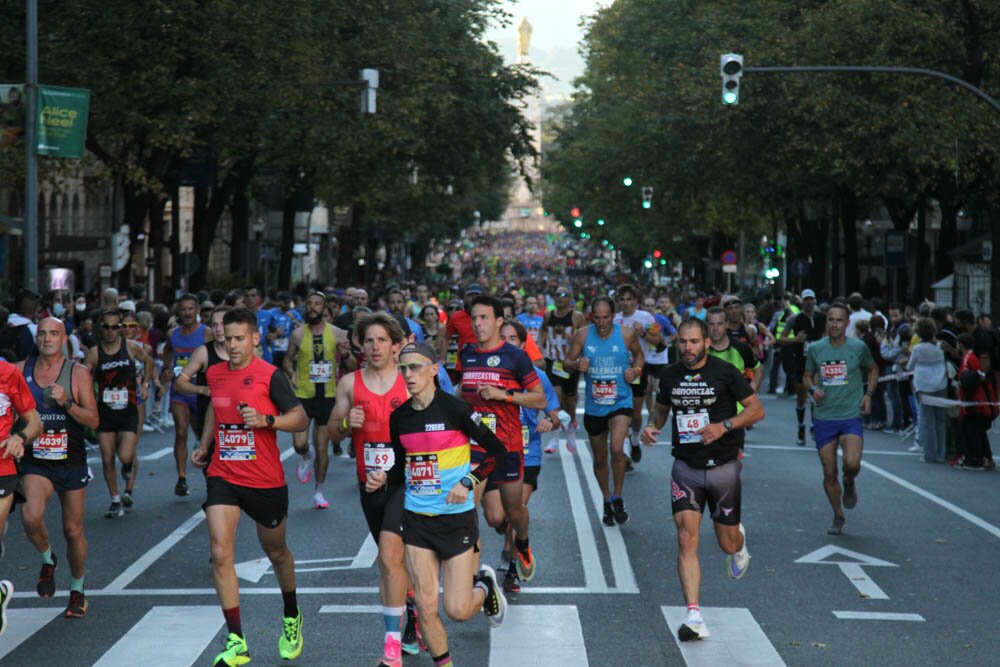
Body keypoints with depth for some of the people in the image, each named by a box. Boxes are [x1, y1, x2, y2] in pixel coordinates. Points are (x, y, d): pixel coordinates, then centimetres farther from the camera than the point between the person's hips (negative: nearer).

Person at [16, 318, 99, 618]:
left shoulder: (78, 373, -5)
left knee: (73, 530, 8)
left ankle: (77, 590, 28)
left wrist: (67, 403, -24)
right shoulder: (20, 370, 0)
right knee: (31, 517, -25)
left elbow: (93, 421, -9)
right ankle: (47, 560, 6)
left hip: (71, 463, 0)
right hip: (35, 462, 0)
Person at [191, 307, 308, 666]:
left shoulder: (269, 375, -11)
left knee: (275, 552, 16)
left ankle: (291, 616, 44)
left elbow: (301, 419, -14)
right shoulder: (214, 374, 5)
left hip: (265, 481, -3)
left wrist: (266, 420, -29)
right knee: (220, 553, -13)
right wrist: (204, 445, 19)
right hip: (223, 475, 3)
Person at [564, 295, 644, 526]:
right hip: (594, 406, 3)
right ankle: (607, 501, 35)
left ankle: (618, 499, -5)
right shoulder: (582, 336, -5)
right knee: (600, 458, 14)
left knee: (617, 449, -24)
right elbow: (567, 362, 3)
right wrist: (577, 364, -20)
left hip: (620, 402, -2)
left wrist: (636, 370, -9)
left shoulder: (627, 334, -6)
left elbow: (639, 355, 12)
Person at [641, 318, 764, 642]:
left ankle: (740, 540, 49)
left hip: (723, 466, -2)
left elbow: (757, 409, -4)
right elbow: (661, 408, 22)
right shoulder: (670, 375, 4)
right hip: (685, 467, 2)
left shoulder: (725, 372, -7)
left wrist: (725, 425, -19)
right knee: (687, 539, -14)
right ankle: (695, 617, -16)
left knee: (728, 543, 9)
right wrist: (653, 427, 0)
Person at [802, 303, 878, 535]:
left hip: (851, 415, -2)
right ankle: (838, 516, 25)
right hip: (824, 418, 2)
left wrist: (868, 394, 2)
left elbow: (873, 370, 15)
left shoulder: (858, 347, -3)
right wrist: (813, 389, -6)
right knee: (829, 472, 5)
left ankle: (849, 484, 14)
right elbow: (807, 376, 15)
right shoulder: (815, 349, 1)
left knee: (852, 463, -23)